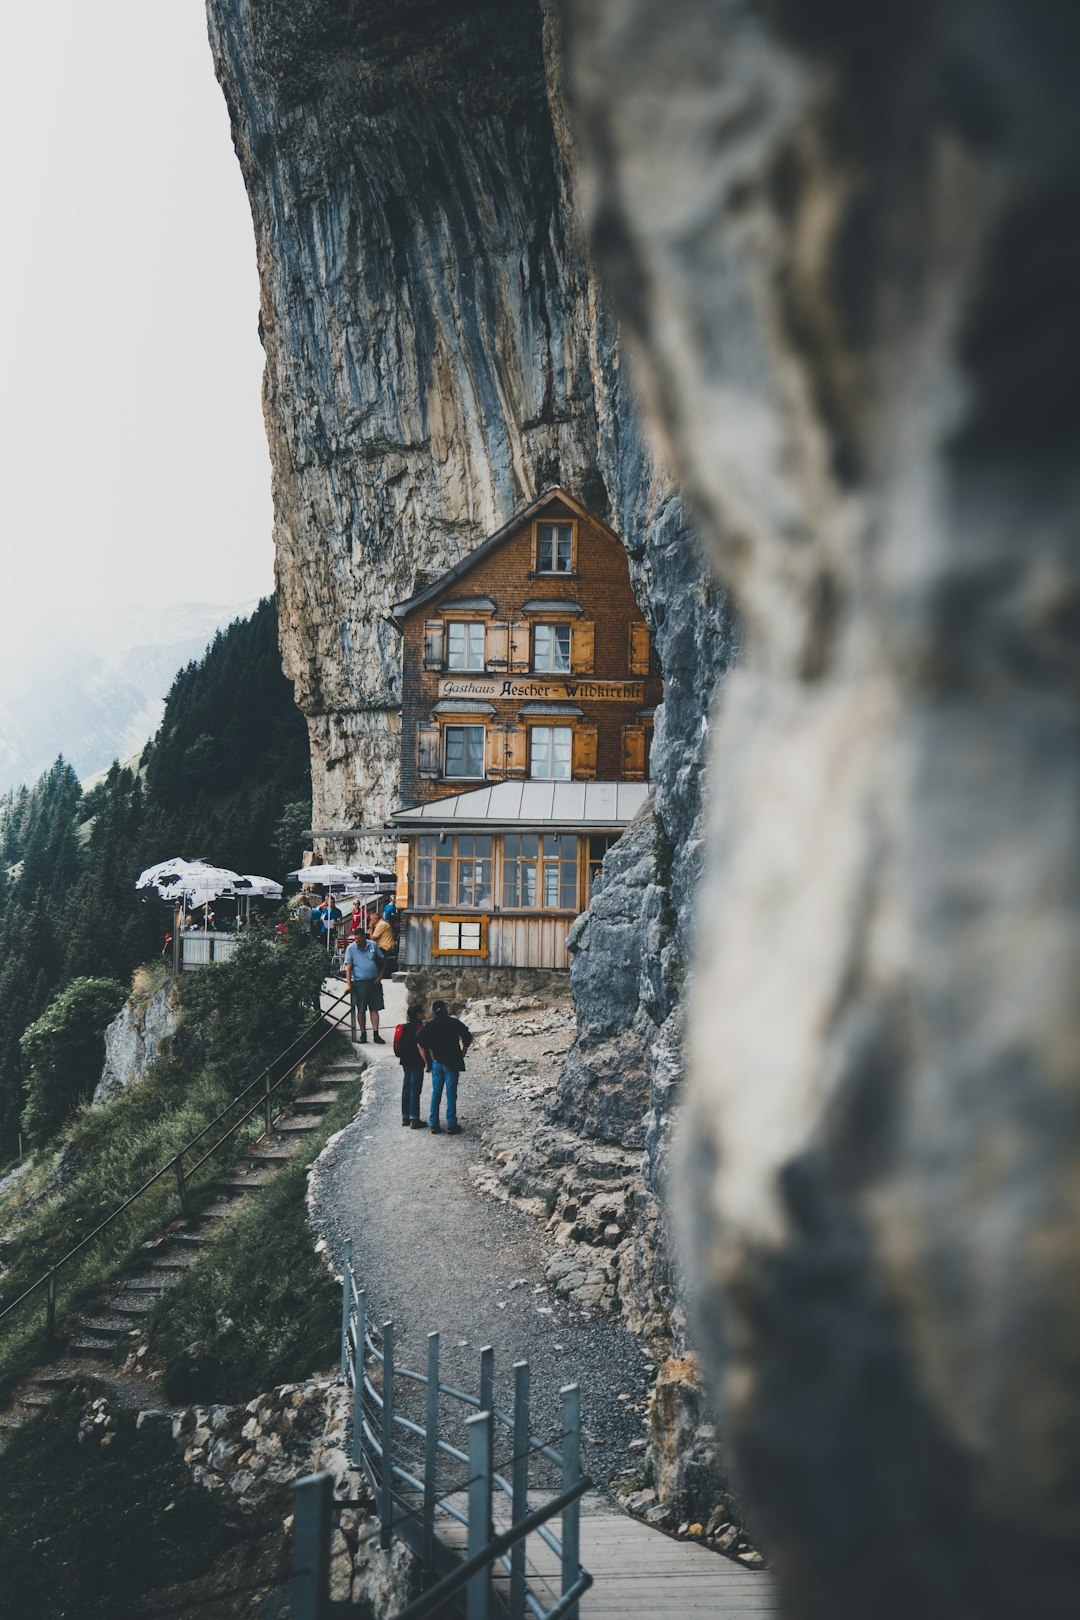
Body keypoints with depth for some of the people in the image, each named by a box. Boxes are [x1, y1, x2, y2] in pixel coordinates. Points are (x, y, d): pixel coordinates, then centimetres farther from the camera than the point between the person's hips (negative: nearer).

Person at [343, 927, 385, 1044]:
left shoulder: (373, 945, 3)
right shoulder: (350, 948, -3)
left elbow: (382, 960, 12)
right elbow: (348, 967, -8)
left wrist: (380, 976, 2)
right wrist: (348, 984, -16)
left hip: (374, 982, 1)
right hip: (359, 983, -1)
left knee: (374, 1009, 1)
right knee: (361, 1010, 4)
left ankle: (376, 1034, 3)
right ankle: (363, 1034, 15)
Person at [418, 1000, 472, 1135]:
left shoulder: (429, 1026, 4)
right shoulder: (454, 1023, -3)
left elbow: (419, 1043, -7)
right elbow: (467, 1038, -7)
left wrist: (427, 1062, -2)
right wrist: (462, 1054, 7)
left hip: (436, 1063, 3)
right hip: (452, 1063, -3)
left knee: (435, 1094, 11)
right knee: (451, 1095, 1)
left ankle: (434, 1124, 12)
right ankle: (451, 1125, 2)